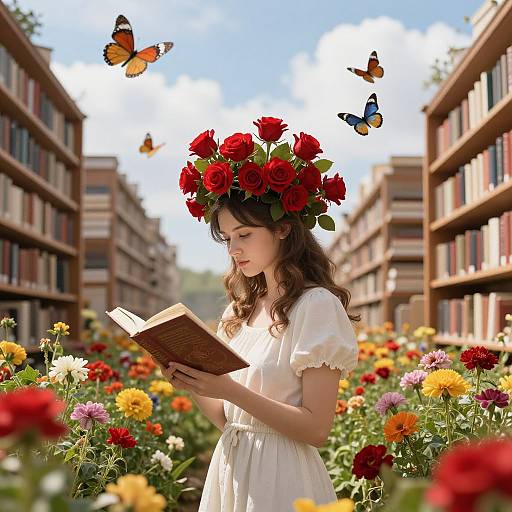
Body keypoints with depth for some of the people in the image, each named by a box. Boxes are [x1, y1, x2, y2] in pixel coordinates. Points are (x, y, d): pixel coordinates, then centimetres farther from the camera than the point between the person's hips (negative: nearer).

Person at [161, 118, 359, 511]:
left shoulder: (316, 304, -13)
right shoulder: (240, 310, 8)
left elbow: (316, 428, -17)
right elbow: (227, 419, 10)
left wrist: (231, 390, -23)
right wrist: (193, 386, -8)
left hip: (280, 477, -6)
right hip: (229, 467, 7)